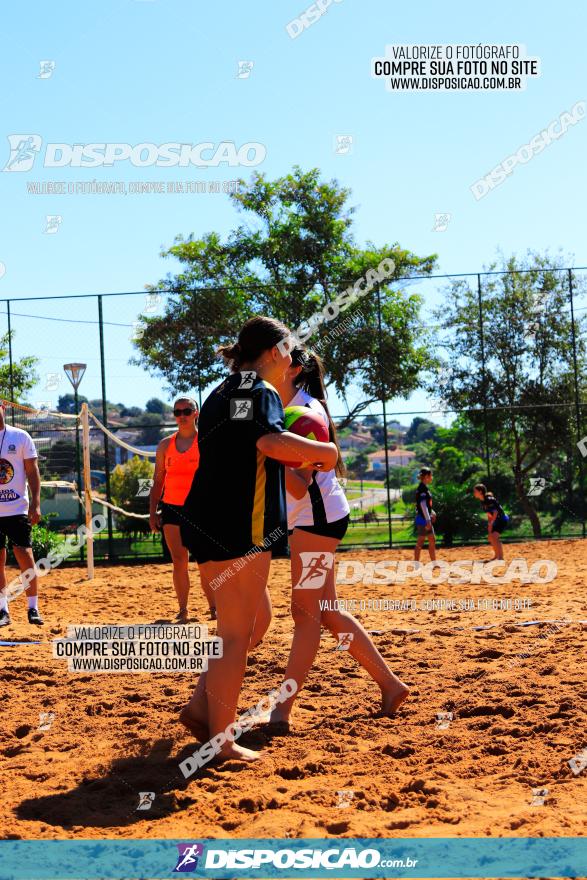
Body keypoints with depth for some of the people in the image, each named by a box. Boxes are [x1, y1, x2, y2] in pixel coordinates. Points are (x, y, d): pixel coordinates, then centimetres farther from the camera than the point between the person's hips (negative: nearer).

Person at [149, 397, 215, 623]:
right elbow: (157, 481, 13)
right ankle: (182, 611, 8)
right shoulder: (165, 445, 10)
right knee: (179, 562, 2)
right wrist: (152, 511, 5)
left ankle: (214, 608, 9)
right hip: (171, 508, 3)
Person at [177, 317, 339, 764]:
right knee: (236, 632, -3)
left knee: (258, 618, 18)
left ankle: (201, 706, 18)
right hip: (238, 526, -10)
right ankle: (220, 739, 3)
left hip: (212, 522, 10)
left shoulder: (223, 392, 22)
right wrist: (324, 451, -11)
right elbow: (270, 441, -25)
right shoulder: (259, 388, -6)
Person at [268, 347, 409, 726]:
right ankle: (390, 684, 19)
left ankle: (283, 710, -5)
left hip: (319, 515, -10)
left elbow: (300, 486, -22)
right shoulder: (277, 408, 12)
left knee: (306, 611, -7)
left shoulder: (308, 411, -14)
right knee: (328, 613, 11)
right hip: (305, 519, 10)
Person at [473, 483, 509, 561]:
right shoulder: (482, 501, 4)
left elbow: (495, 512, -22)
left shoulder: (489, 499, -24)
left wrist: (491, 523, -16)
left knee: (494, 536, -21)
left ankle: (501, 557, -19)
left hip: (502, 519, -10)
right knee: (490, 537, 16)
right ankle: (496, 556, 31)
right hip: (496, 520, 10)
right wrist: (489, 524, 4)